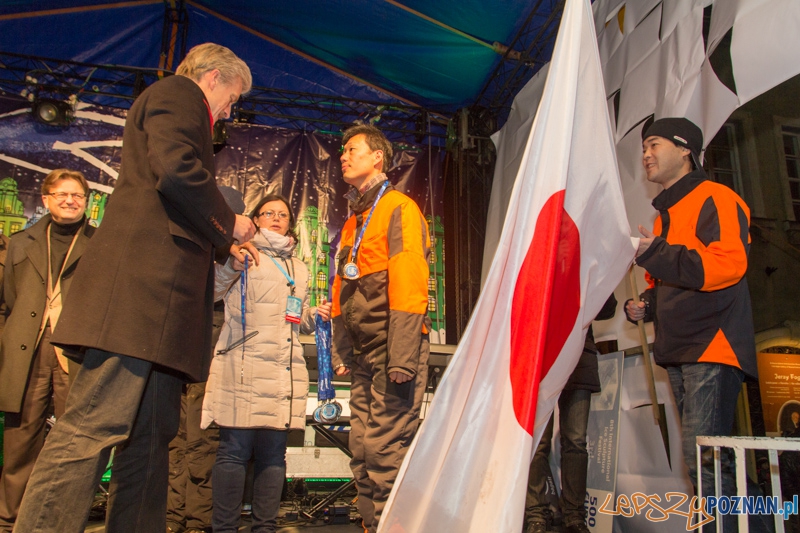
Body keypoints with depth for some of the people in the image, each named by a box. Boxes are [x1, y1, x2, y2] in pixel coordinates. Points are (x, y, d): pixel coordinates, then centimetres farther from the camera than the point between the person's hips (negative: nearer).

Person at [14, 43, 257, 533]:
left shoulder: (177, 105, 33)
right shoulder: (177, 93, 4)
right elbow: (178, 171, -16)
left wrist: (221, 242, 24)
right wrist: (228, 225, -2)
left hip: (157, 296, 10)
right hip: (141, 282, -10)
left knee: (152, 435, 9)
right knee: (95, 426, -13)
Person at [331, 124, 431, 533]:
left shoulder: (399, 209, -3)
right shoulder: (353, 223, 22)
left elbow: (409, 284, -15)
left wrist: (402, 356, -22)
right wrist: (340, 352, 14)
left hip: (392, 348, -8)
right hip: (363, 354, 8)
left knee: (386, 450, -9)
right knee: (363, 453, 10)